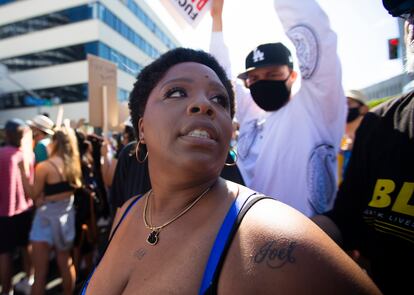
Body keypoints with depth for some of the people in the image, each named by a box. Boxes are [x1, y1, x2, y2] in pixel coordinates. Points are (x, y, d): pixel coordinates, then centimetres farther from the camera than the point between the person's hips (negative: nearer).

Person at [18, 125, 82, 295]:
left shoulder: (45, 166, -17)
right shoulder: (73, 164, -1)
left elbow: (32, 194, -10)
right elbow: (75, 186, 3)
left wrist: (22, 169, -8)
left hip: (47, 217, -6)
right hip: (66, 214, 6)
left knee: (40, 270, 7)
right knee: (66, 262, 21)